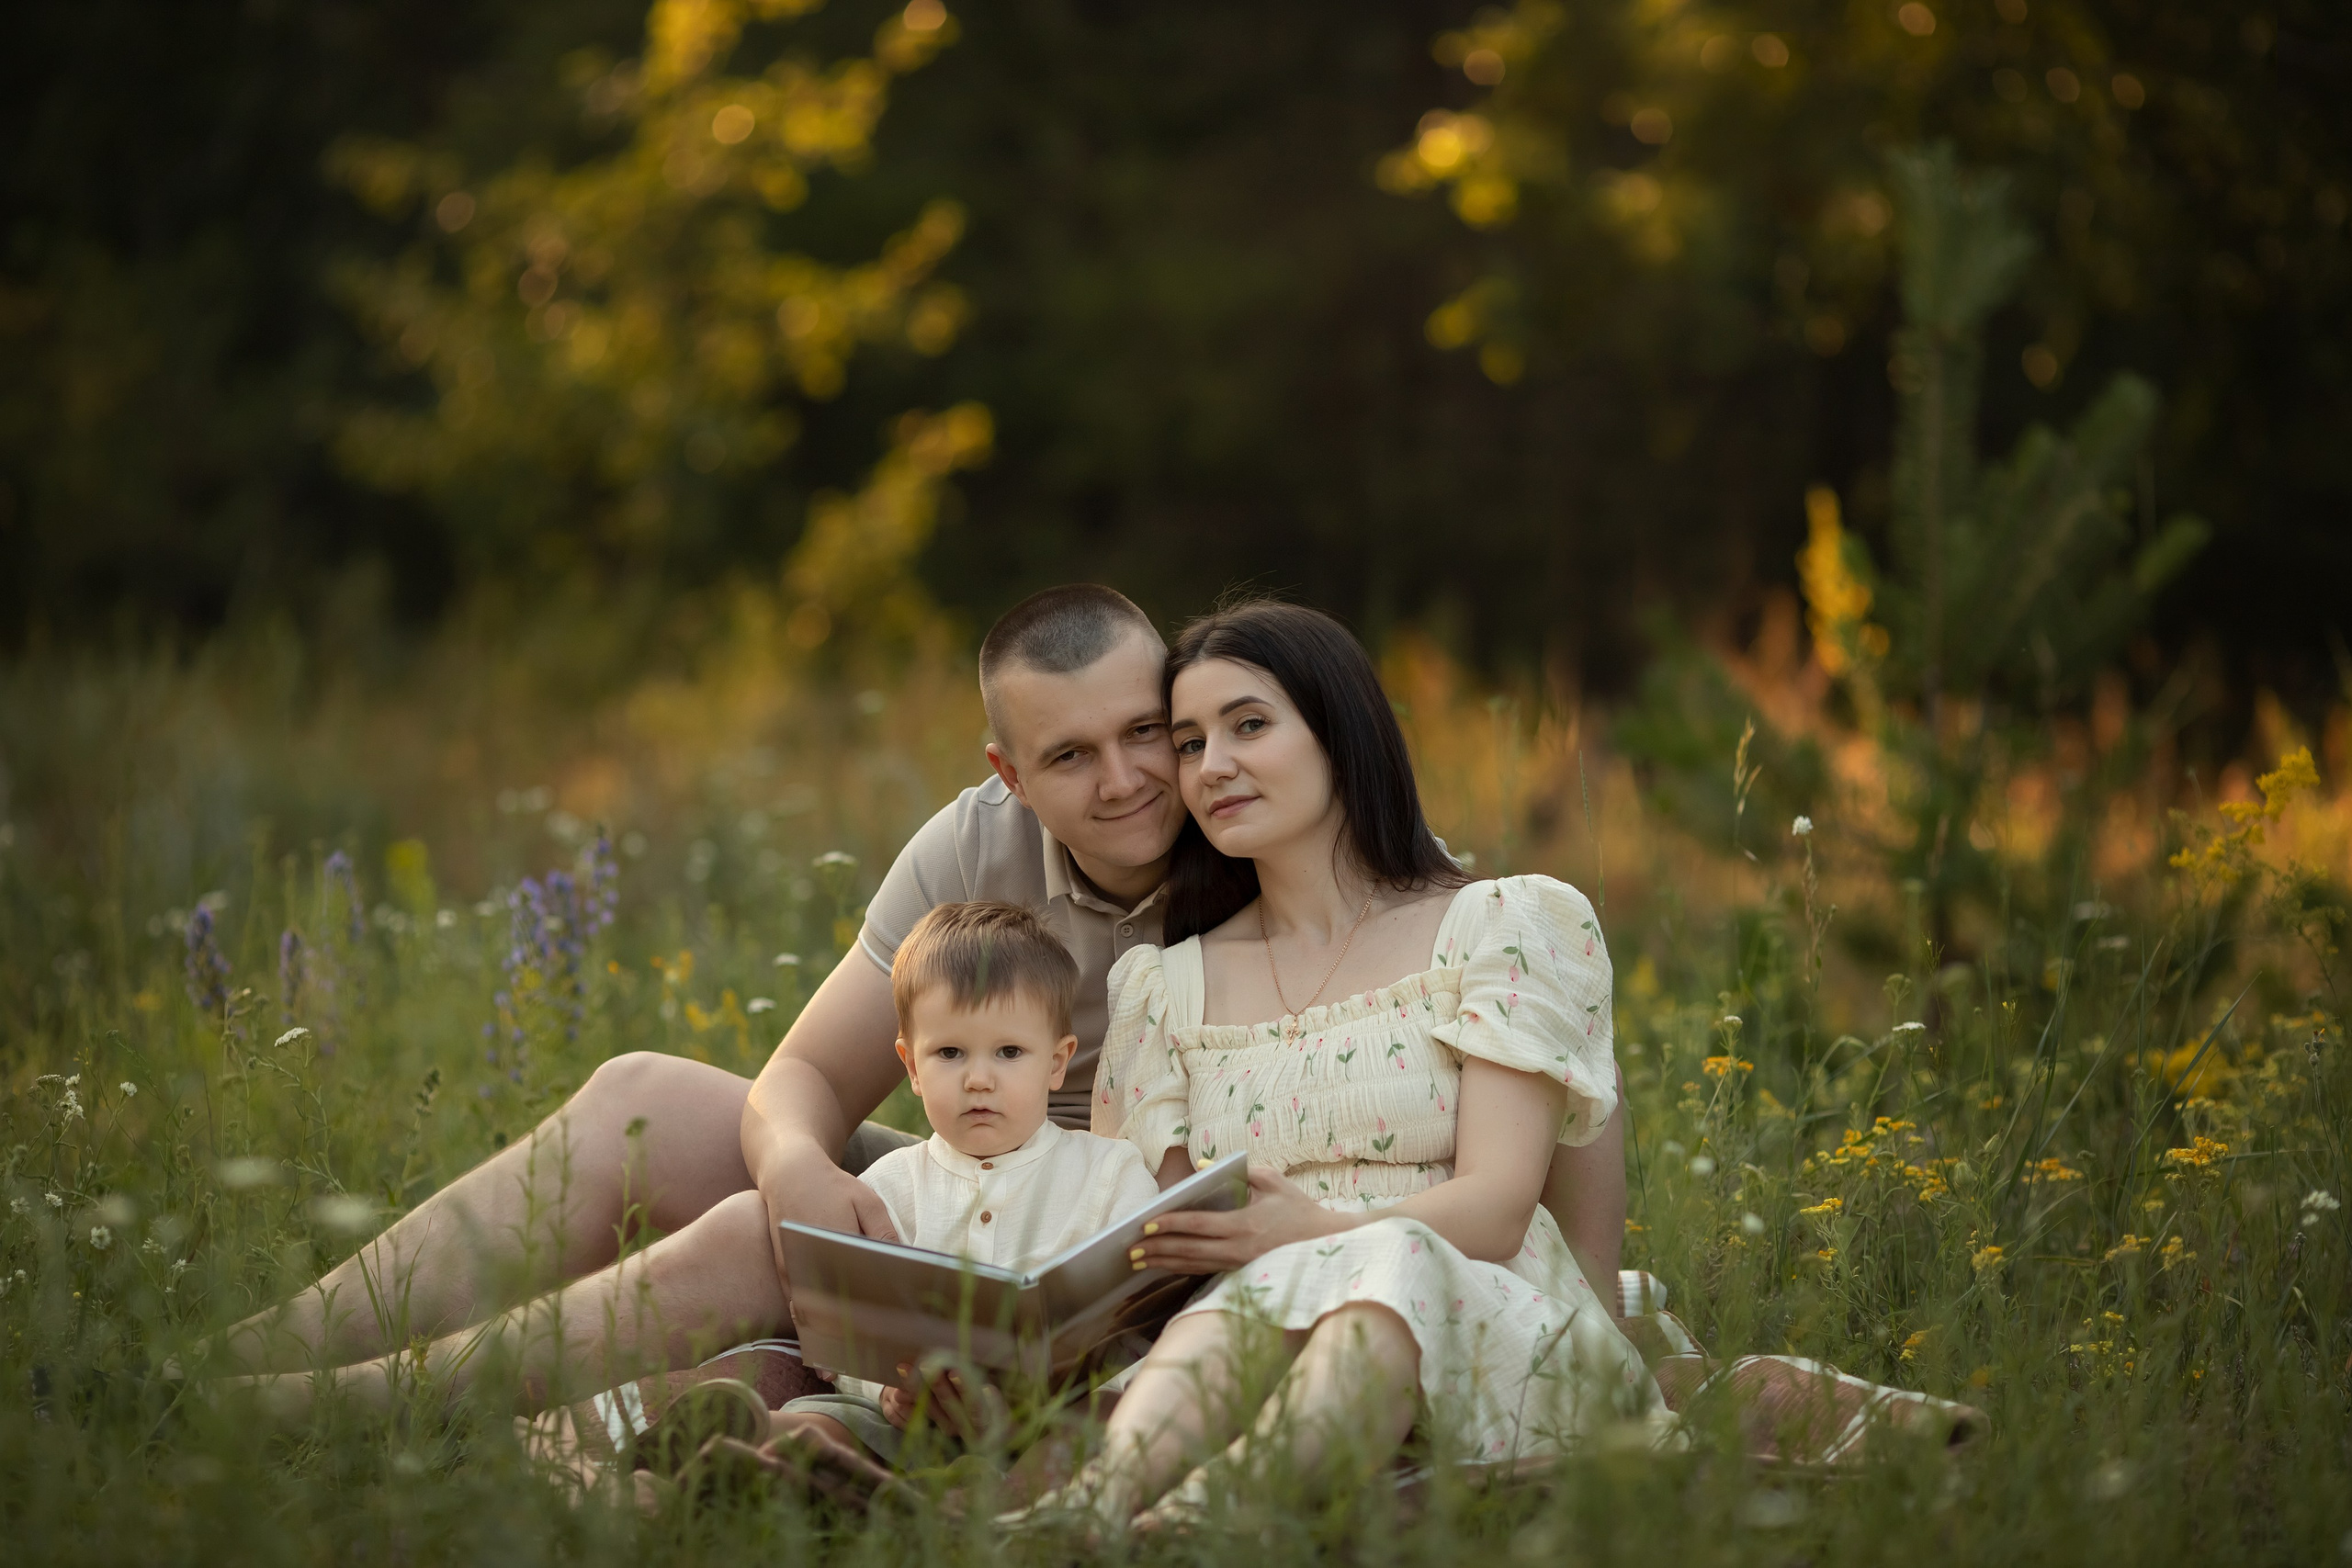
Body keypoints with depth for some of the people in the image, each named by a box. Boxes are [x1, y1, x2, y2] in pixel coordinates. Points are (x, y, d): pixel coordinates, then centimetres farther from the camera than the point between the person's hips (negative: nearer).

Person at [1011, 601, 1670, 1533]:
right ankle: (1090, 1509, -66)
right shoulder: (1165, 990, 21)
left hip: (1498, 1336, -2)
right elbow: (1130, 1247, 10)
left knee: (1393, 1264, -38)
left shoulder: (1501, 926, 10)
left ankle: (1185, 1525, -65)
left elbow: (1495, 1209, -3)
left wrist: (1317, 1233, -24)